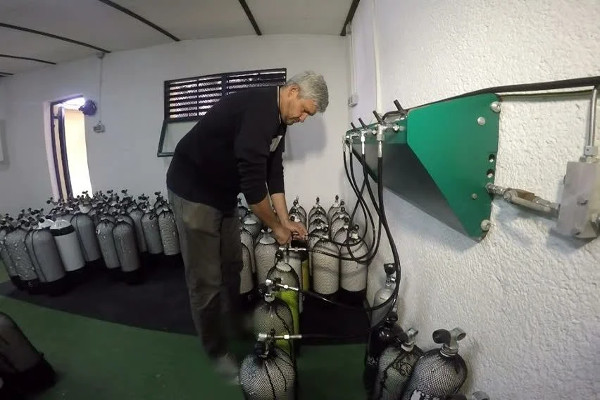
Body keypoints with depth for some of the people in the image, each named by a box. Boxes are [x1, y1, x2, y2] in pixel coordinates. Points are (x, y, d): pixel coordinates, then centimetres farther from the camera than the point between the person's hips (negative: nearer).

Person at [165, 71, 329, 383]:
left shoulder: (278, 119, 4)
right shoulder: (258, 109, -27)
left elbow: (273, 172, 7)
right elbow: (253, 181, -30)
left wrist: (286, 220, 4)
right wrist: (276, 226, -16)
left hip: (223, 194, 9)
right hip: (193, 191, -9)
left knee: (232, 265, 19)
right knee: (206, 280, 0)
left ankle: (237, 321, 42)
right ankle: (217, 351, 21)